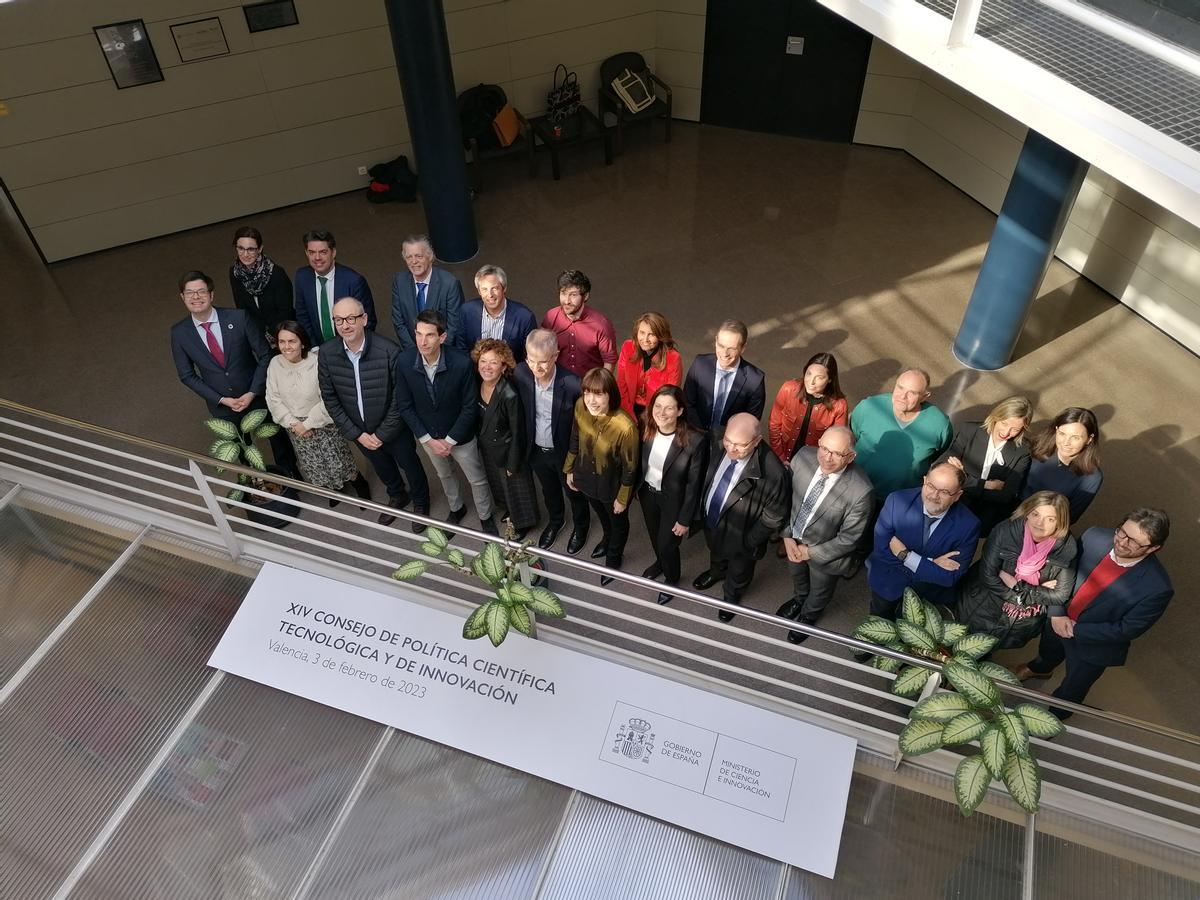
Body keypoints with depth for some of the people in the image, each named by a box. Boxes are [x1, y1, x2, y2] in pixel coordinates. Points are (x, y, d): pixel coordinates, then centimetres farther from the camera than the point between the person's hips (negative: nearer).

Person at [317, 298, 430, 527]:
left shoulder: (389, 351, -29)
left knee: (410, 465, 21)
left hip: (393, 429, -4)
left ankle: (421, 503, 50)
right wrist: (357, 434, -9)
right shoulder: (327, 355, -17)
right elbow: (330, 398, -7)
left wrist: (382, 434, -16)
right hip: (359, 431, 4)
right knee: (382, 467, 29)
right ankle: (397, 497, 59)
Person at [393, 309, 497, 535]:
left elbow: (470, 407, -19)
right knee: (444, 476, 28)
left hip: (461, 436, -3)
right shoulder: (404, 362, -23)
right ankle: (456, 508, 56)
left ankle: (485, 517, 45)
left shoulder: (461, 363, -31)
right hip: (428, 436, 3)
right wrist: (428, 439, -12)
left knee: (477, 479, 17)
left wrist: (449, 440, -15)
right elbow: (404, 405, -11)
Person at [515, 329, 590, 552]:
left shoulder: (573, 384, -35)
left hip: (566, 452, -3)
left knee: (574, 492, 25)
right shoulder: (521, 373, -22)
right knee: (549, 490, 31)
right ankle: (555, 521, 61)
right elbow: (520, 410, -4)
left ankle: (580, 527, 55)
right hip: (536, 449, 4)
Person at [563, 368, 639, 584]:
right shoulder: (580, 407, -24)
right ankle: (607, 538, 70)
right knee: (601, 515, 36)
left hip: (612, 486, -4)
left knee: (618, 522, 28)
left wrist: (622, 498, -10)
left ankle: (613, 559, 59)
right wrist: (569, 469, 8)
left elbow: (630, 467, -23)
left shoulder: (625, 427, -39)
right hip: (587, 479, 4)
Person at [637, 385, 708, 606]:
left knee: (667, 544, 16)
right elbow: (639, 462, 0)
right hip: (647, 493, 4)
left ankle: (671, 579, 50)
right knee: (654, 535, 30)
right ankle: (659, 562, 63)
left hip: (673, 499, -4)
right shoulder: (646, 428, -20)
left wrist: (685, 519, -13)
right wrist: (636, 488, 13)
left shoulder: (694, 441, -32)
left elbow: (694, 484, -20)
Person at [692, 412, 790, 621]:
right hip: (711, 521, 4)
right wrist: (701, 510, 5)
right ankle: (717, 571, 71)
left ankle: (732, 597, 61)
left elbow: (774, 516, -24)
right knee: (716, 553, 38)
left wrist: (749, 541, -16)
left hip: (739, 535, -4)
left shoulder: (772, 472, -40)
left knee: (738, 571, 29)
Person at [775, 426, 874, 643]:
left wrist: (811, 552, -17)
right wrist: (787, 536, -12)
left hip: (825, 552, -3)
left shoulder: (860, 490, -37)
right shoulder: (803, 456, -26)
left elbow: (849, 538, -24)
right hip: (794, 538, 3)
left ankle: (809, 615, 63)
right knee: (797, 574, 36)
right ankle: (799, 599, 69)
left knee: (819, 591, 29)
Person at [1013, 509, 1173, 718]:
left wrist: (1076, 630, -20)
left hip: (1092, 646, -3)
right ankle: (1039, 669, 71)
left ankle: (1054, 716, 56)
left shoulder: (1157, 587, -33)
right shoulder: (1094, 538, -24)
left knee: (1072, 688, 24)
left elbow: (1128, 629, -23)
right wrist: (1057, 613, -16)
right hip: (1058, 620, 4)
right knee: (1048, 652, 36)